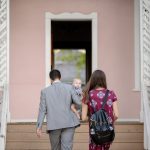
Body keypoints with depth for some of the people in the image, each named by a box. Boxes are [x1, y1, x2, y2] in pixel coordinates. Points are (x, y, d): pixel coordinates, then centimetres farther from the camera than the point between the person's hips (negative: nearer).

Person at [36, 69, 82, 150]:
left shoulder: (45, 91, 3)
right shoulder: (69, 87, 2)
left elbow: (42, 110, 0)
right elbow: (78, 102, 1)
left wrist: (39, 127, 2)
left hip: (53, 125, 1)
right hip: (68, 123, -1)